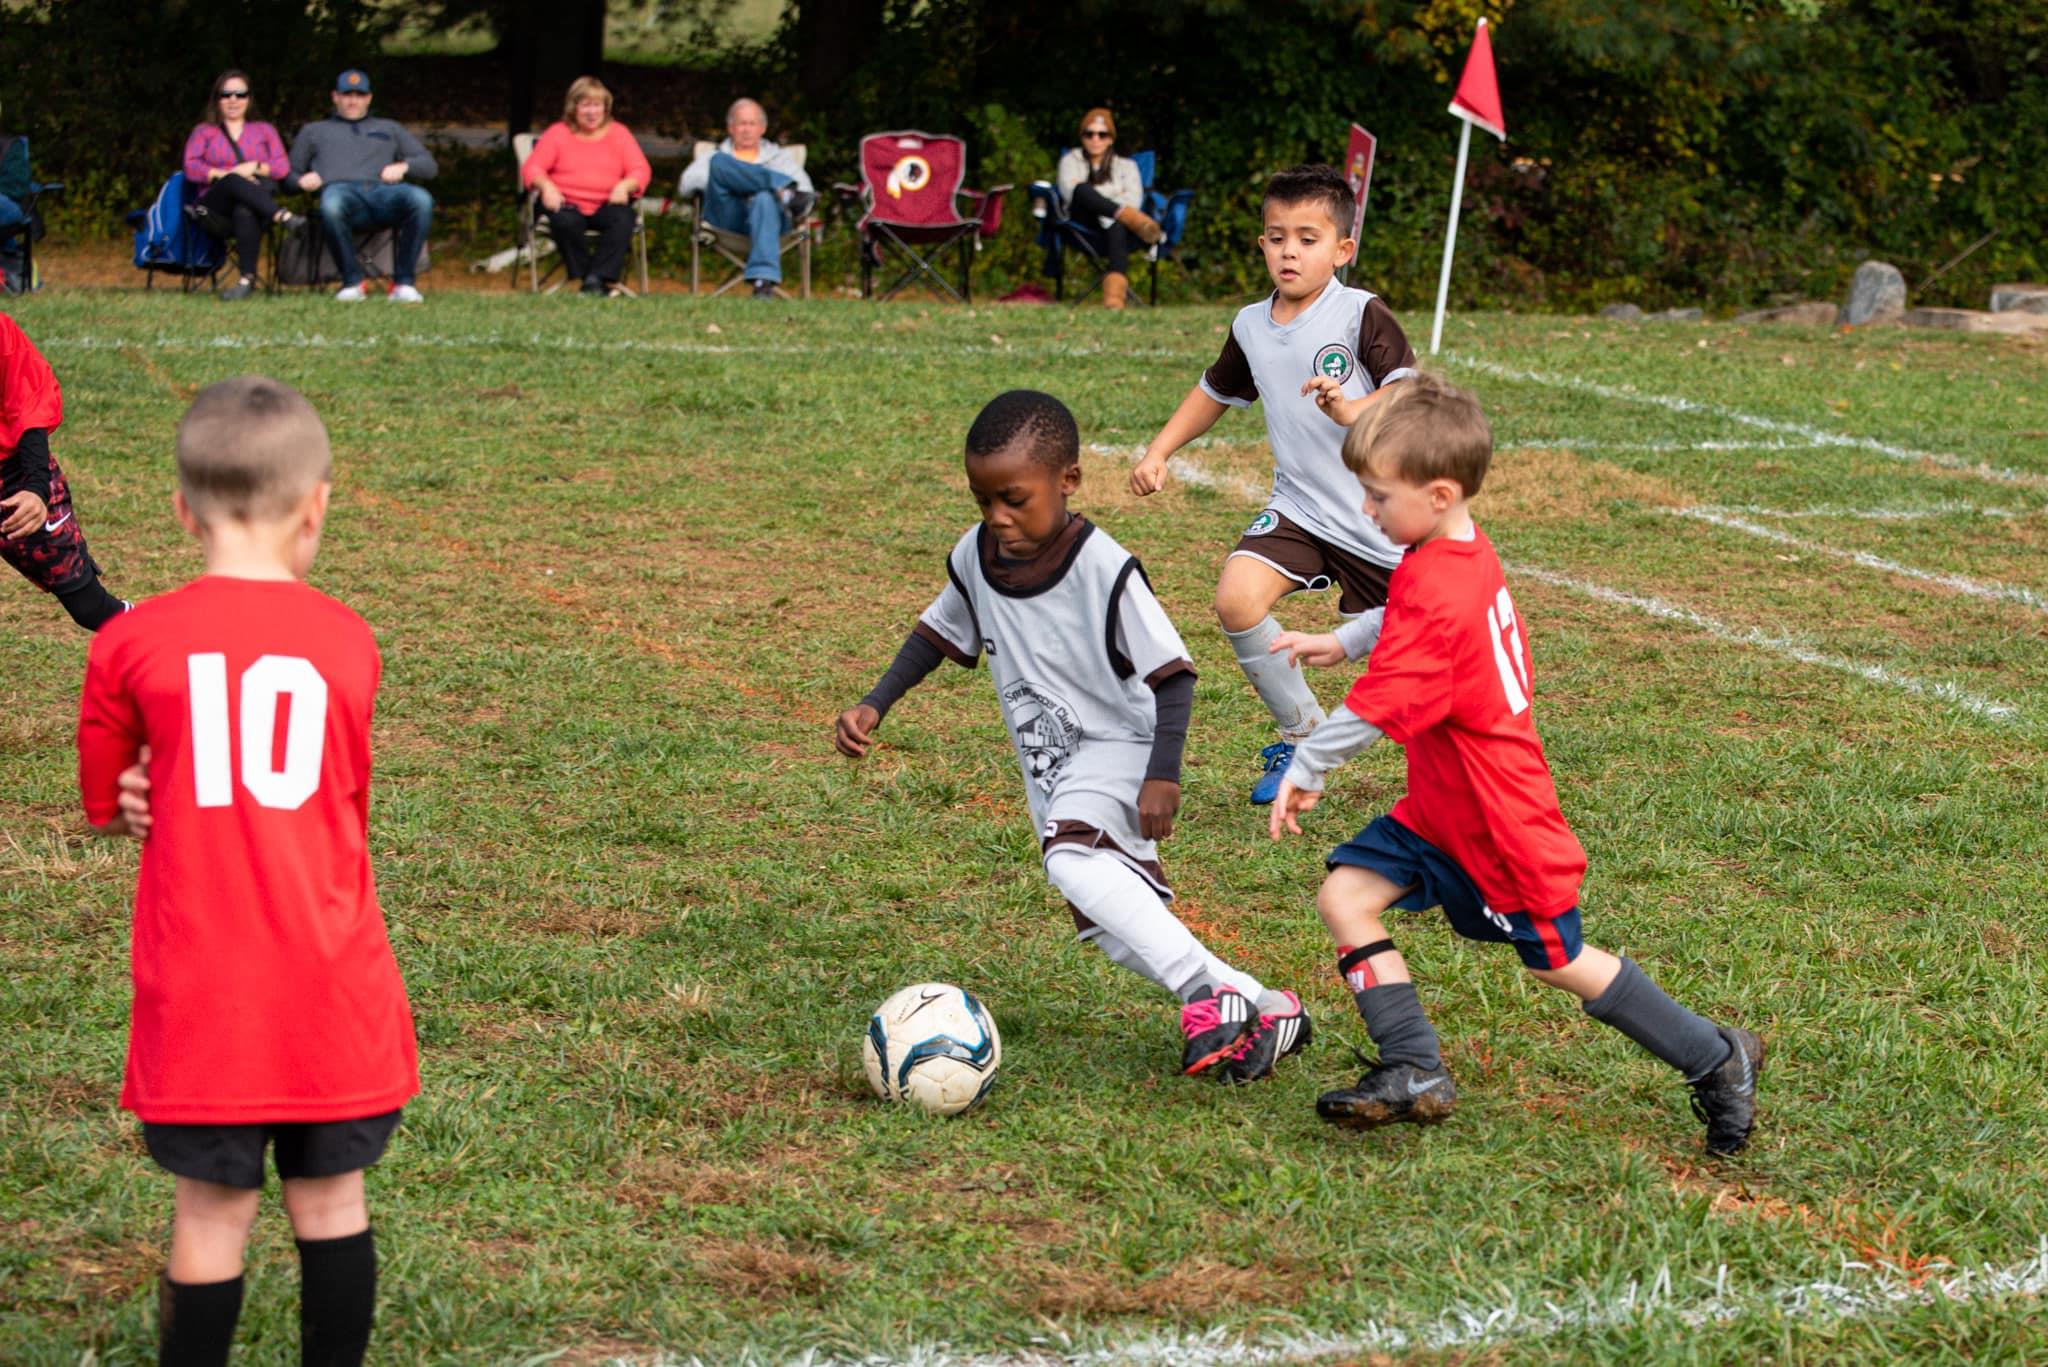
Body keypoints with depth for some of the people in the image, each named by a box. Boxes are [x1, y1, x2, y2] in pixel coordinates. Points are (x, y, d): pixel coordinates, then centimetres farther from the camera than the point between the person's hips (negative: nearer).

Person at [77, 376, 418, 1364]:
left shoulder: (132, 643, -6)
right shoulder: (347, 643, -1)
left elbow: (105, 805, 6)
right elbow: (345, 802, 9)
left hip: (200, 987, -1)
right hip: (332, 984, 2)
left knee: (212, 1210, 5)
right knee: (331, 1198, 12)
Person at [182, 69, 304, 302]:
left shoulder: (264, 130, 27)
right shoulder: (203, 131, 24)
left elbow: (283, 168, 10)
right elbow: (191, 168, 6)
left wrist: (253, 168, -7)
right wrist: (227, 174, -9)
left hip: (253, 206, 0)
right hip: (215, 211, 0)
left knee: (245, 212, -40)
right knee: (234, 182, -36)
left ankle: (248, 280, -45)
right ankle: (282, 216, -53)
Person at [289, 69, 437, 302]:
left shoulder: (390, 129, 36)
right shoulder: (313, 131, 35)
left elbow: (429, 165, 28)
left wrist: (404, 166, 5)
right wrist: (303, 181, 4)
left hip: (383, 191, 1)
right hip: (341, 189, -1)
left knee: (421, 200, -35)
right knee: (331, 206, -43)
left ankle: (404, 282, -29)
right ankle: (352, 282, -28)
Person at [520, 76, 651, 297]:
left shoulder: (618, 133, 15)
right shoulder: (558, 133, 11)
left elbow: (641, 170, 6)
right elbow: (531, 168, 3)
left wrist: (624, 186, -17)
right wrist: (546, 186, -19)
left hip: (606, 204, 1)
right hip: (568, 204, -1)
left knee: (622, 219, -34)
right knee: (564, 221, -37)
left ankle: (597, 278, -32)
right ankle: (584, 276, -23)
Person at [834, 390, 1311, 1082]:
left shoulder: (1103, 569, -22)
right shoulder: (975, 558, -3)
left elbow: (1172, 675, -19)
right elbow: (939, 634, 15)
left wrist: (1163, 775, -28)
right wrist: (873, 706, 4)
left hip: (1117, 748, -7)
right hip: (1051, 769, 8)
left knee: (1072, 859, -35)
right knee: (1117, 935, 6)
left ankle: (1208, 992, -33)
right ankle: (1260, 1009, 17)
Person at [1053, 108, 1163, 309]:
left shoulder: (1125, 165, 25)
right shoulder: (1071, 160, 24)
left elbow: (1133, 200, 5)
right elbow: (1069, 189, 1)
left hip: (1114, 222, 0)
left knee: (1117, 227, -41)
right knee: (1083, 190, -34)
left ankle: (1115, 287, -67)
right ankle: (1135, 221, -55)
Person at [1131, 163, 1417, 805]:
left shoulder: (1363, 315, -13)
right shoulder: (1251, 326, 5)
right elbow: (1214, 392, 23)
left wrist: (1354, 410, -43)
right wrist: (1158, 452, 14)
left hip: (1380, 522, -4)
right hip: (1299, 507, 4)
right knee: (1237, 601, -21)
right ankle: (1301, 733, 0)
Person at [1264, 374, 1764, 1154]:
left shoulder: (1435, 588, -29)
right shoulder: (1466, 555, 1)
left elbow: (1377, 709, -29)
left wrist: (1305, 772, -17)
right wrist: (1340, 645, 17)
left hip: (1499, 822, -9)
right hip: (1441, 811, 9)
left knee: (1557, 962, 7)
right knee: (1346, 894, -3)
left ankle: (1716, 1060, 23)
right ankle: (1414, 1071, -3)